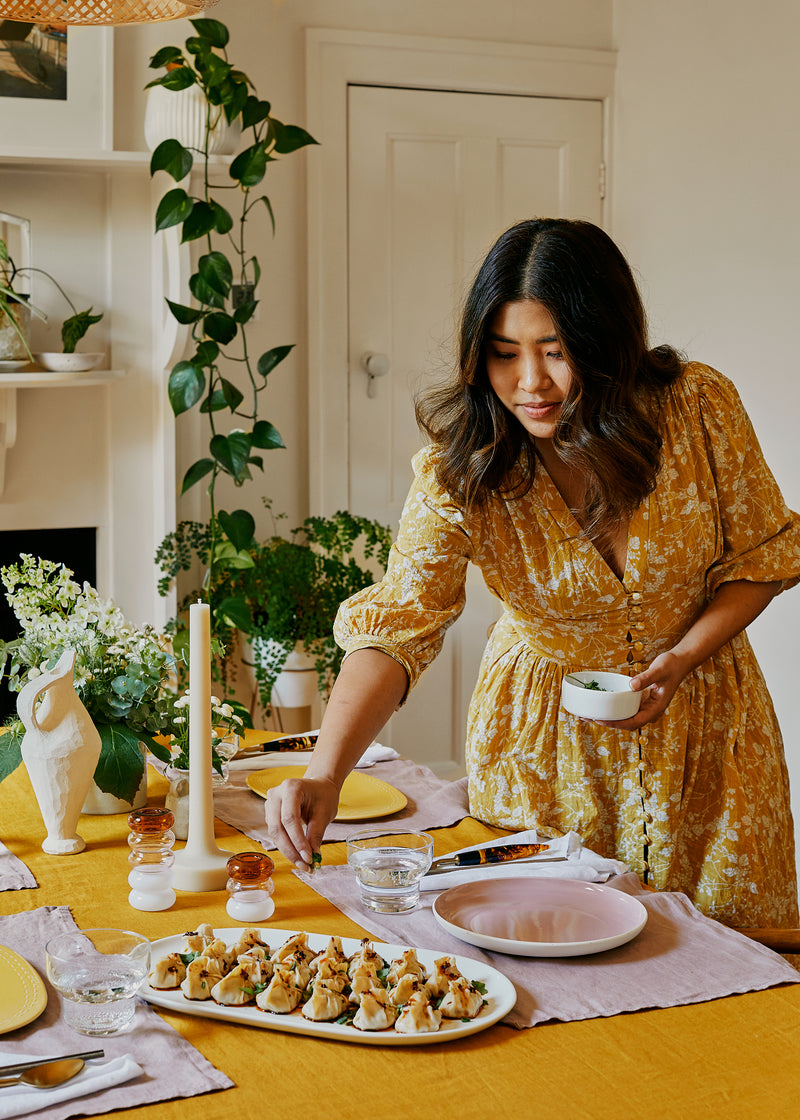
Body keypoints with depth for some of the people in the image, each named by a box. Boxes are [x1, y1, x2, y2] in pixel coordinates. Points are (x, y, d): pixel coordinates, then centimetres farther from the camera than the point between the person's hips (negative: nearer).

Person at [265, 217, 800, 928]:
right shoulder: (460, 465, -21)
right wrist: (325, 775, -45)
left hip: (699, 717, 1)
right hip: (544, 734, 0)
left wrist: (680, 661, -20)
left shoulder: (698, 407, -18)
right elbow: (398, 623, -31)